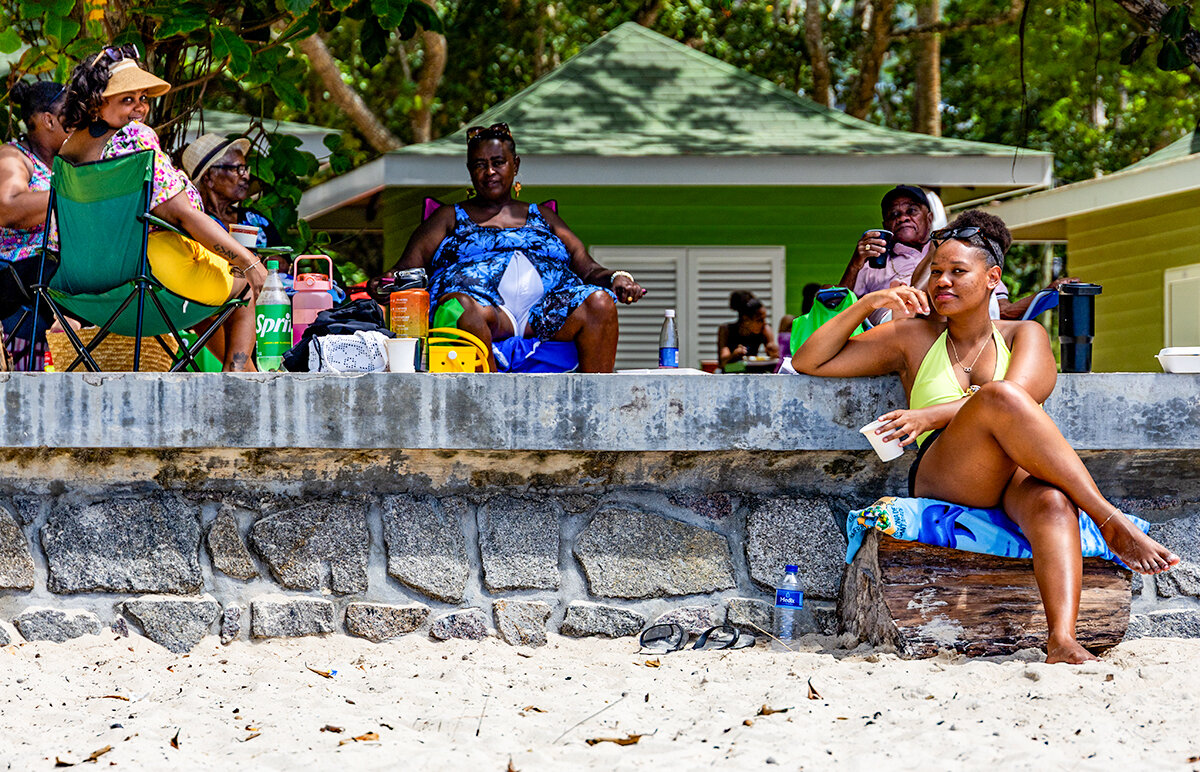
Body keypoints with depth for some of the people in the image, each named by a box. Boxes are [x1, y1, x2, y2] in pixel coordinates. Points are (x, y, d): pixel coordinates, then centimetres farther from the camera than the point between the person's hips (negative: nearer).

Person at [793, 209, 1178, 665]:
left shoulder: (1024, 336, 19)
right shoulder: (913, 339, 22)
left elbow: (1021, 395, -4)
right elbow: (809, 363, 19)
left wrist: (931, 415, -17)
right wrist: (868, 305, 6)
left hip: (1020, 478, 1)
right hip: (943, 480, -1)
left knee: (1053, 502, -39)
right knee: (998, 397, -33)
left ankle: (1062, 643, -59)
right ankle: (1112, 524, -37)